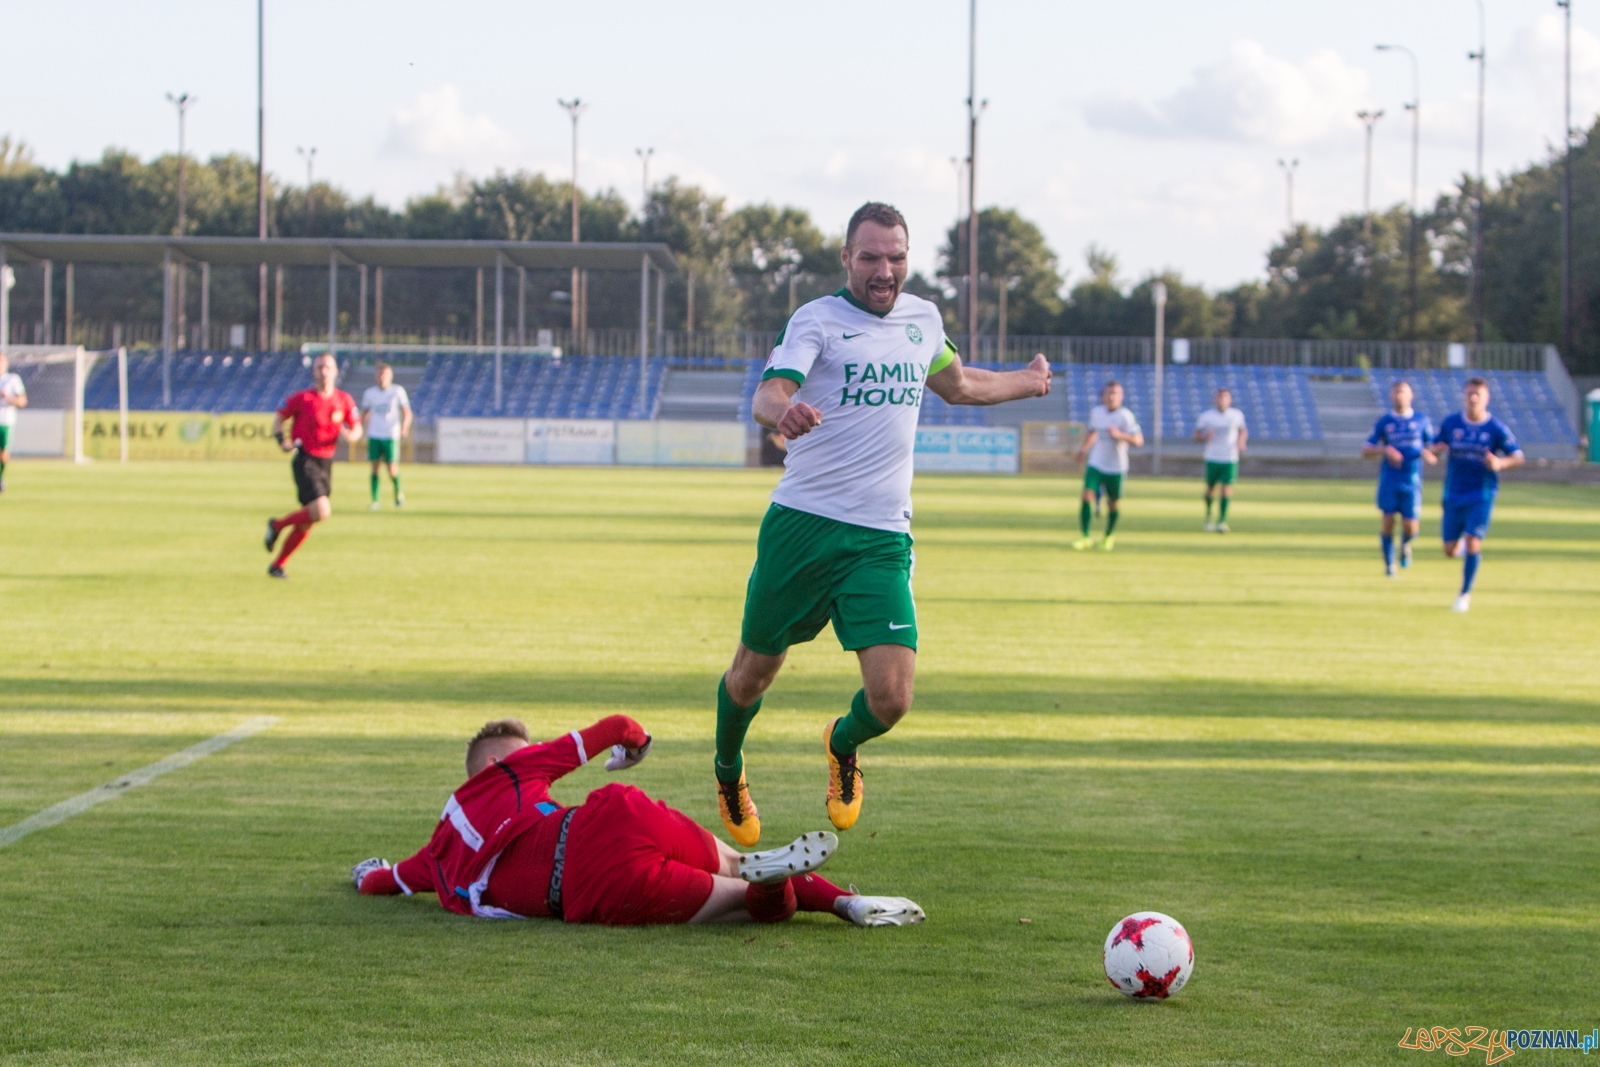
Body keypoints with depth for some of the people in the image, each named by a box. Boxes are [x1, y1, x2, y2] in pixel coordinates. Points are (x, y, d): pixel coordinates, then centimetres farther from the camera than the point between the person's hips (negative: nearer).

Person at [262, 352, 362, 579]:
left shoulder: (344, 400, 4)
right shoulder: (302, 398, -6)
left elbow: (356, 429, 11)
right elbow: (279, 417, 6)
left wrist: (350, 435, -13)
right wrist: (281, 441, -11)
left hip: (326, 463, 5)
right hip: (305, 461, -5)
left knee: (306, 524, 7)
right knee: (321, 511, -23)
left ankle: (277, 566, 20)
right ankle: (277, 525, 1)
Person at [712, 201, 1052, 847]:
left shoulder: (922, 318, 12)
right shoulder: (817, 320, -5)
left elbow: (956, 384, 34)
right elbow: (768, 394, -21)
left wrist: (1027, 382, 47)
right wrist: (783, 411, -45)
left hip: (882, 539, 3)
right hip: (802, 524, -3)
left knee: (890, 698, -12)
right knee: (754, 672, 8)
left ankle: (843, 746, 23)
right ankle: (728, 770, 40)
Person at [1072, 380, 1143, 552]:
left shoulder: (1125, 416, -13)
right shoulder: (1096, 412, 2)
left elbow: (1138, 440, -21)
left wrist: (1119, 434, -33)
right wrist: (1084, 447, 21)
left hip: (1115, 467, -3)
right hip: (1096, 463, 3)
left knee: (1113, 504, 7)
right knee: (1087, 495, -14)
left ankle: (1109, 536, 31)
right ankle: (1085, 537, -8)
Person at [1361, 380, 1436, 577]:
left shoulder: (1421, 420, 7)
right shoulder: (1384, 422, 5)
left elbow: (1433, 448, 12)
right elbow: (1365, 451, 3)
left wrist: (1428, 455, -12)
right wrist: (1385, 450, -15)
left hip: (1412, 481, 0)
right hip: (1389, 480, 0)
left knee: (1411, 527, -7)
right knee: (1388, 523, -3)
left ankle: (1405, 544, 28)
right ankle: (1389, 564, 14)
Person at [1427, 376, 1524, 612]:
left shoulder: (1496, 428, -7)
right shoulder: (1450, 423, 0)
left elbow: (1518, 457, -2)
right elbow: (1434, 449, 9)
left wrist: (1500, 463, -23)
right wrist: (1438, 449, -16)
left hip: (1482, 496, -3)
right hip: (1454, 494, 3)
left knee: (1473, 544, -14)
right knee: (1450, 551, 4)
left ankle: (1465, 594, 2)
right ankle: (1461, 542, 42)